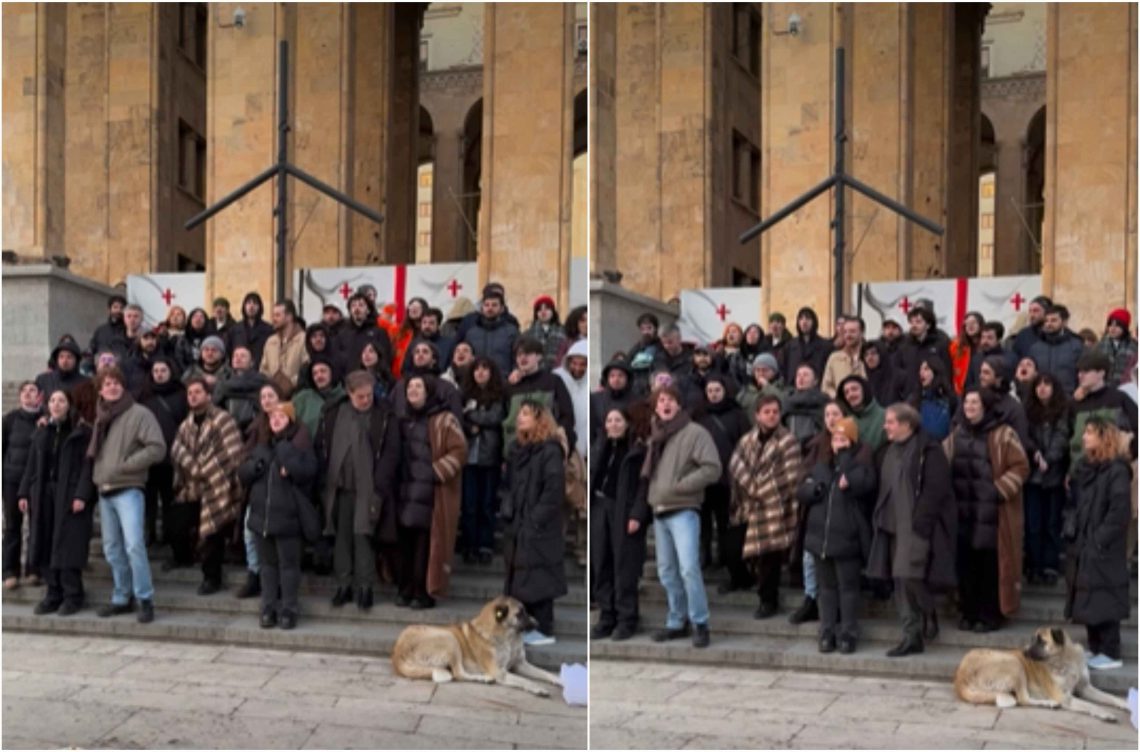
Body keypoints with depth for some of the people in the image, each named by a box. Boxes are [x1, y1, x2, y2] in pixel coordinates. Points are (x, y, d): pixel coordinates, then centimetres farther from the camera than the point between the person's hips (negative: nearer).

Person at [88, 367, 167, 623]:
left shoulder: (139, 414, -6)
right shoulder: (100, 417, 15)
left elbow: (157, 448, -13)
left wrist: (124, 466, -15)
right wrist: (95, 475, 8)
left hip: (128, 491, -7)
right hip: (104, 491, 7)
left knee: (134, 545, -15)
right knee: (112, 549, 11)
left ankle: (145, 600, -7)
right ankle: (121, 599, 20)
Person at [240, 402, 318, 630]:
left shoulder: (300, 443, -3)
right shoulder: (263, 445, 15)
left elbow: (307, 471, -19)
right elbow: (243, 474, 10)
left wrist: (285, 453, -19)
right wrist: (257, 465, -9)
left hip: (288, 515, -6)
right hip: (262, 514, 6)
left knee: (288, 564, 2)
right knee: (267, 564, 12)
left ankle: (288, 610, 8)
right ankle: (268, 609, 18)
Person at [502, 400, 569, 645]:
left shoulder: (550, 450, -11)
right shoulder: (518, 449, 14)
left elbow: (554, 490, -17)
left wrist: (535, 520, -17)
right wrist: (507, 511, 4)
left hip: (539, 529, -8)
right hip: (518, 526, 8)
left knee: (538, 578, -4)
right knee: (522, 577, 11)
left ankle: (545, 630, 3)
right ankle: (530, 626, 20)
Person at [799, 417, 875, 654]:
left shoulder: (861, 462, -2)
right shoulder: (821, 462, 12)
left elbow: (861, 484, -22)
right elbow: (802, 491, 10)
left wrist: (844, 455, -15)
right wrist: (816, 489, -11)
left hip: (847, 536, -5)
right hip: (820, 534, 5)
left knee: (848, 587, 2)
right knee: (826, 587, 11)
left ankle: (848, 634, 8)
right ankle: (827, 633, 16)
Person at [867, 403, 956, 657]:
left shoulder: (928, 450, -9)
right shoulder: (891, 451, 16)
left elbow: (935, 490, -16)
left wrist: (919, 522, -20)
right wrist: (881, 520, 11)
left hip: (919, 527, -8)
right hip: (896, 527, 8)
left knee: (910, 576, -15)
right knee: (901, 581, 6)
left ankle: (928, 618, 10)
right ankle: (912, 636, 12)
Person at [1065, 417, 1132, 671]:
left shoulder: (1117, 470, -14)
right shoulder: (1088, 466, 12)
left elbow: (1120, 512, -19)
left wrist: (1100, 540, -17)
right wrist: (1077, 539, 10)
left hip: (1104, 550, -8)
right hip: (1085, 547, 8)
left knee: (1104, 600, -3)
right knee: (1088, 599, 11)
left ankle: (1111, 654, 5)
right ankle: (1096, 649, 20)